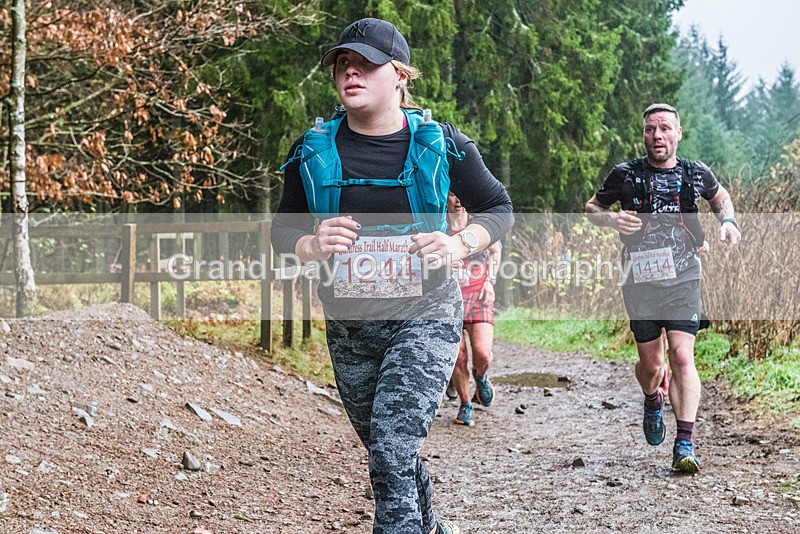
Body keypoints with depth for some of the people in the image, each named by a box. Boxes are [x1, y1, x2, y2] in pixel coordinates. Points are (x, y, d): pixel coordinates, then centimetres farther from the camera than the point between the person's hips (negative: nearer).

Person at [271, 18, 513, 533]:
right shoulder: (314, 152, -2)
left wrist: (458, 245, -15)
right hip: (349, 324, 4)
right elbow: (283, 230, 7)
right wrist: (312, 246, -16)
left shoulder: (441, 144, -7)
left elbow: (499, 208, 5)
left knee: (393, 452, -21)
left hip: (424, 316, -4)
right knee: (386, 451, 19)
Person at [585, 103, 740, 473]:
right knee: (651, 364, 7)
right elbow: (591, 208, 13)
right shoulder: (626, 175, 0)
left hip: (683, 279, 0)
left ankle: (684, 445, -14)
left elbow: (720, 197, 26)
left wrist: (728, 221, 5)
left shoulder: (696, 174, 4)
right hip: (640, 281, 0)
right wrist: (611, 218, -10)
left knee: (682, 358, -14)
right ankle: (652, 402, 43)